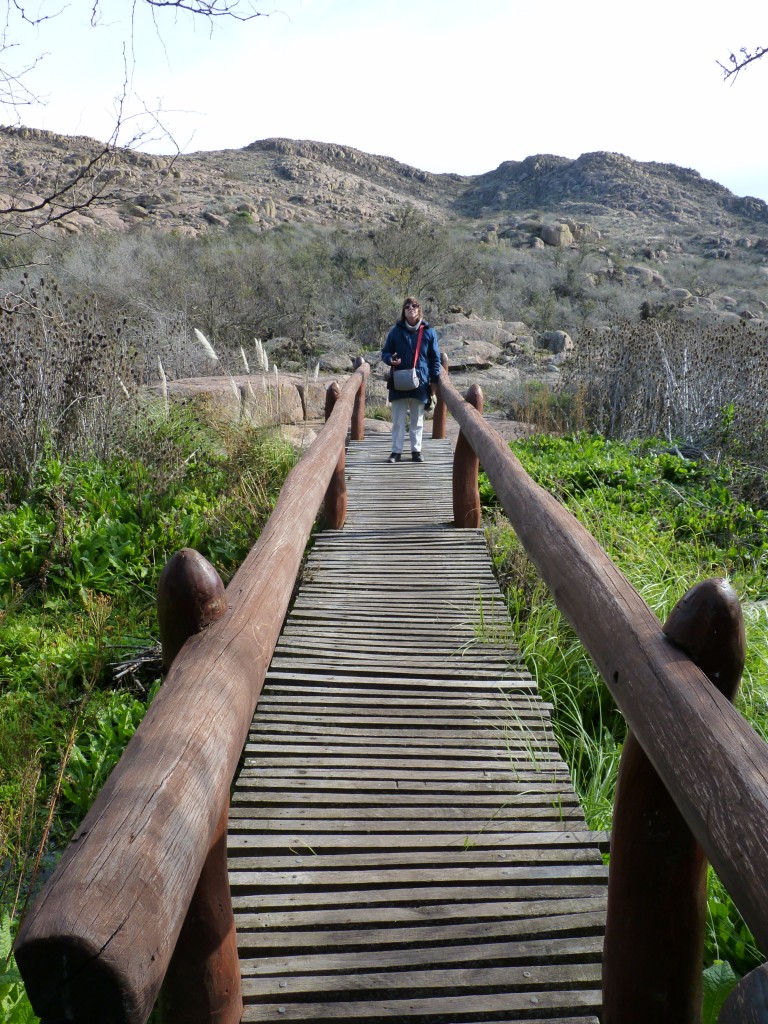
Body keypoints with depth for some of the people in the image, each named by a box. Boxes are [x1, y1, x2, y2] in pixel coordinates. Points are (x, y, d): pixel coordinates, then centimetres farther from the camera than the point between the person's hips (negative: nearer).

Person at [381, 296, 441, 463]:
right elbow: (385, 352, 10)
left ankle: (416, 450, 17)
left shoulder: (428, 332, 4)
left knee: (417, 420, 9)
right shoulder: (396, 331, 4)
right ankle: (396, 451, 8)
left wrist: (434, 380, -1)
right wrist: (391, 359, -13)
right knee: (398, 420, 2)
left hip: (420, 383, 0)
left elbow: (435, 358, 7)